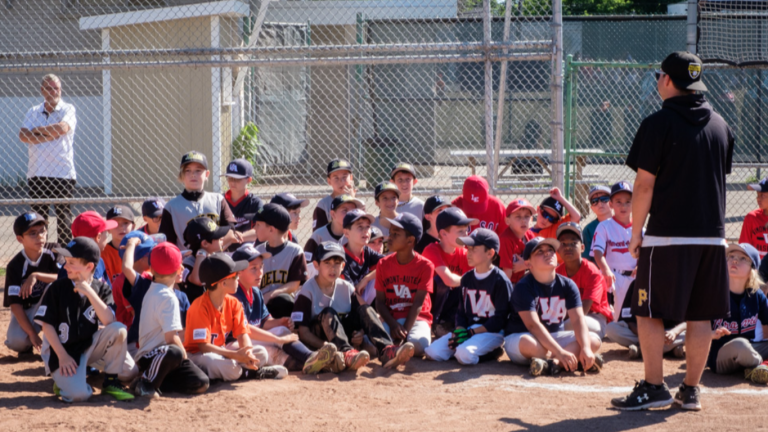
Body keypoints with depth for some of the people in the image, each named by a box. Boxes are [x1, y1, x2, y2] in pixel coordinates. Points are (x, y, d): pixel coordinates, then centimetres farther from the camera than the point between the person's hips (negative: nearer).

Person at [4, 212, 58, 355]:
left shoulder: (51, 255, -12)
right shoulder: (15, 266, -17)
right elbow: (15, 304, -20)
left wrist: (36, 276, -38)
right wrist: (32, 333, -29)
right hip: (24, 312, -2)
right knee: (17, 341, -33)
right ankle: (26, 345, 7)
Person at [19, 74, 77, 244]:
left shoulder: (68, 110, 3)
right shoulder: (33, 112, 13)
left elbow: (62, 128, -17)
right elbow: (23, 135, -1)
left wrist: (37, 130, -5)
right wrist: (49, 135, -10)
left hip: (63, 174, -3)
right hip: (36, 174, 3)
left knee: (64, 218, -4)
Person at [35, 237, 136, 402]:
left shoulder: (101, 289, -3)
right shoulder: (57, 288, -8)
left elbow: (109, 321, -17)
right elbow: (47, 324, -7)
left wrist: (90, 293, -24)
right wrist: (62, 356, -14)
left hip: (90, 346, 3)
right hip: (63, 352, -3)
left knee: (118, 329, -23)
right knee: (79, 394, -29)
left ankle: (110, 381, -5)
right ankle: (64, 380, 8)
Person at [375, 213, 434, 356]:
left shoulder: (425, 266, -5)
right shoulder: (383, 264, 3)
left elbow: (418, 303, -10)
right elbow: (380, 302, 0)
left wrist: (405, 330, -22)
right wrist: (394, 325, -18)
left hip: (416, 319, -1)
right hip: (390, 319, 1)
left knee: (419, 346, -36)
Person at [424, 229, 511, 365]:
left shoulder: (500, 280, -9)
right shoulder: (467, 278, 13)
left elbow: (500, 318, -12)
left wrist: (471, 332, -18)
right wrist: (459, 330, -6)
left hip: (492, 332, -7)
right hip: (468, 328, 7)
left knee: (464, 354, -34)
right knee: (433, 351, -12)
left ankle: (492, 351, -4)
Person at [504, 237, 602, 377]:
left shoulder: (567, 285, 0)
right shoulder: (523, 287, -16)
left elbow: (578, 319, -10)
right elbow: (533, 325, -27)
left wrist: (585, 348, -30)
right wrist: (560, 353, -37)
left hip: (555, 336, 6)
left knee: (594, 340, -16)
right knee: (527, 343, -41)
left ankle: (553, 363, -35)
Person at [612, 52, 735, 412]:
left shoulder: (659, 123, -7)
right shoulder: (720, 125, 11)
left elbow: (645, 184, -9)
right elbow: (721, 177, 16)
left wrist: (636, 232, -1)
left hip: (667, 234, -6)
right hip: (712, 233, 6)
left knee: (648, 312, 0)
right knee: (700, 314, 9)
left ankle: (654, 388, -4)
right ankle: (690, 390, 12)